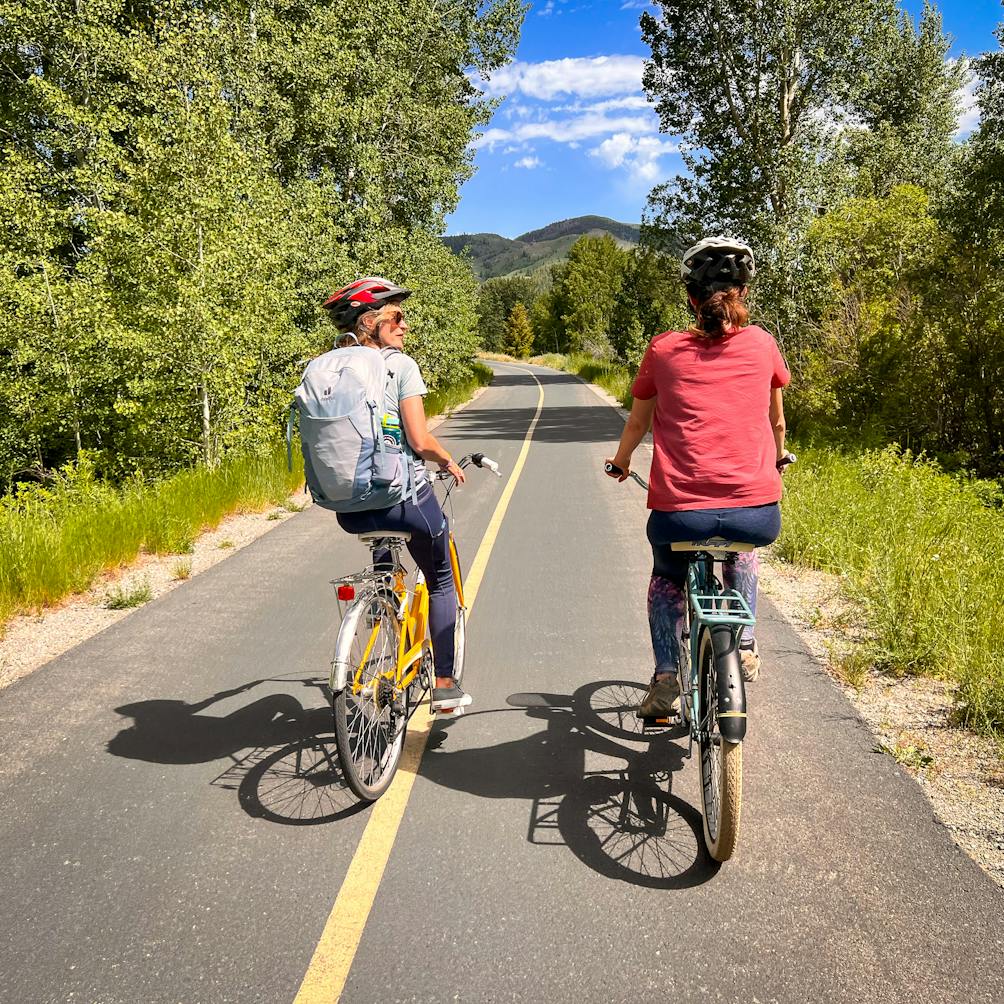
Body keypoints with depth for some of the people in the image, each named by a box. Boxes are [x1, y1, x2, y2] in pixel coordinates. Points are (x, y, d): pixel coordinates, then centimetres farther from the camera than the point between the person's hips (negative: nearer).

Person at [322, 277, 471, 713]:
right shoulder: (400, 365, -10)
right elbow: (421, 441, -16)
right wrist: (449, 462, 3)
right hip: (403, 498, -5)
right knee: (440, 581, 19)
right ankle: (444, 684, 21)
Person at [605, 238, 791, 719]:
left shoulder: (663, 349, 6)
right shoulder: (762, 344, 10)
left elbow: (637, 421, 21)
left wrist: (619, 463, 41)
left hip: (679, 512, -1)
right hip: (758, 514, 1)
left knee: (667, 575, 33)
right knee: (740, 551, 39)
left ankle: (666, 678, 22)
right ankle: (745, 645, 30)